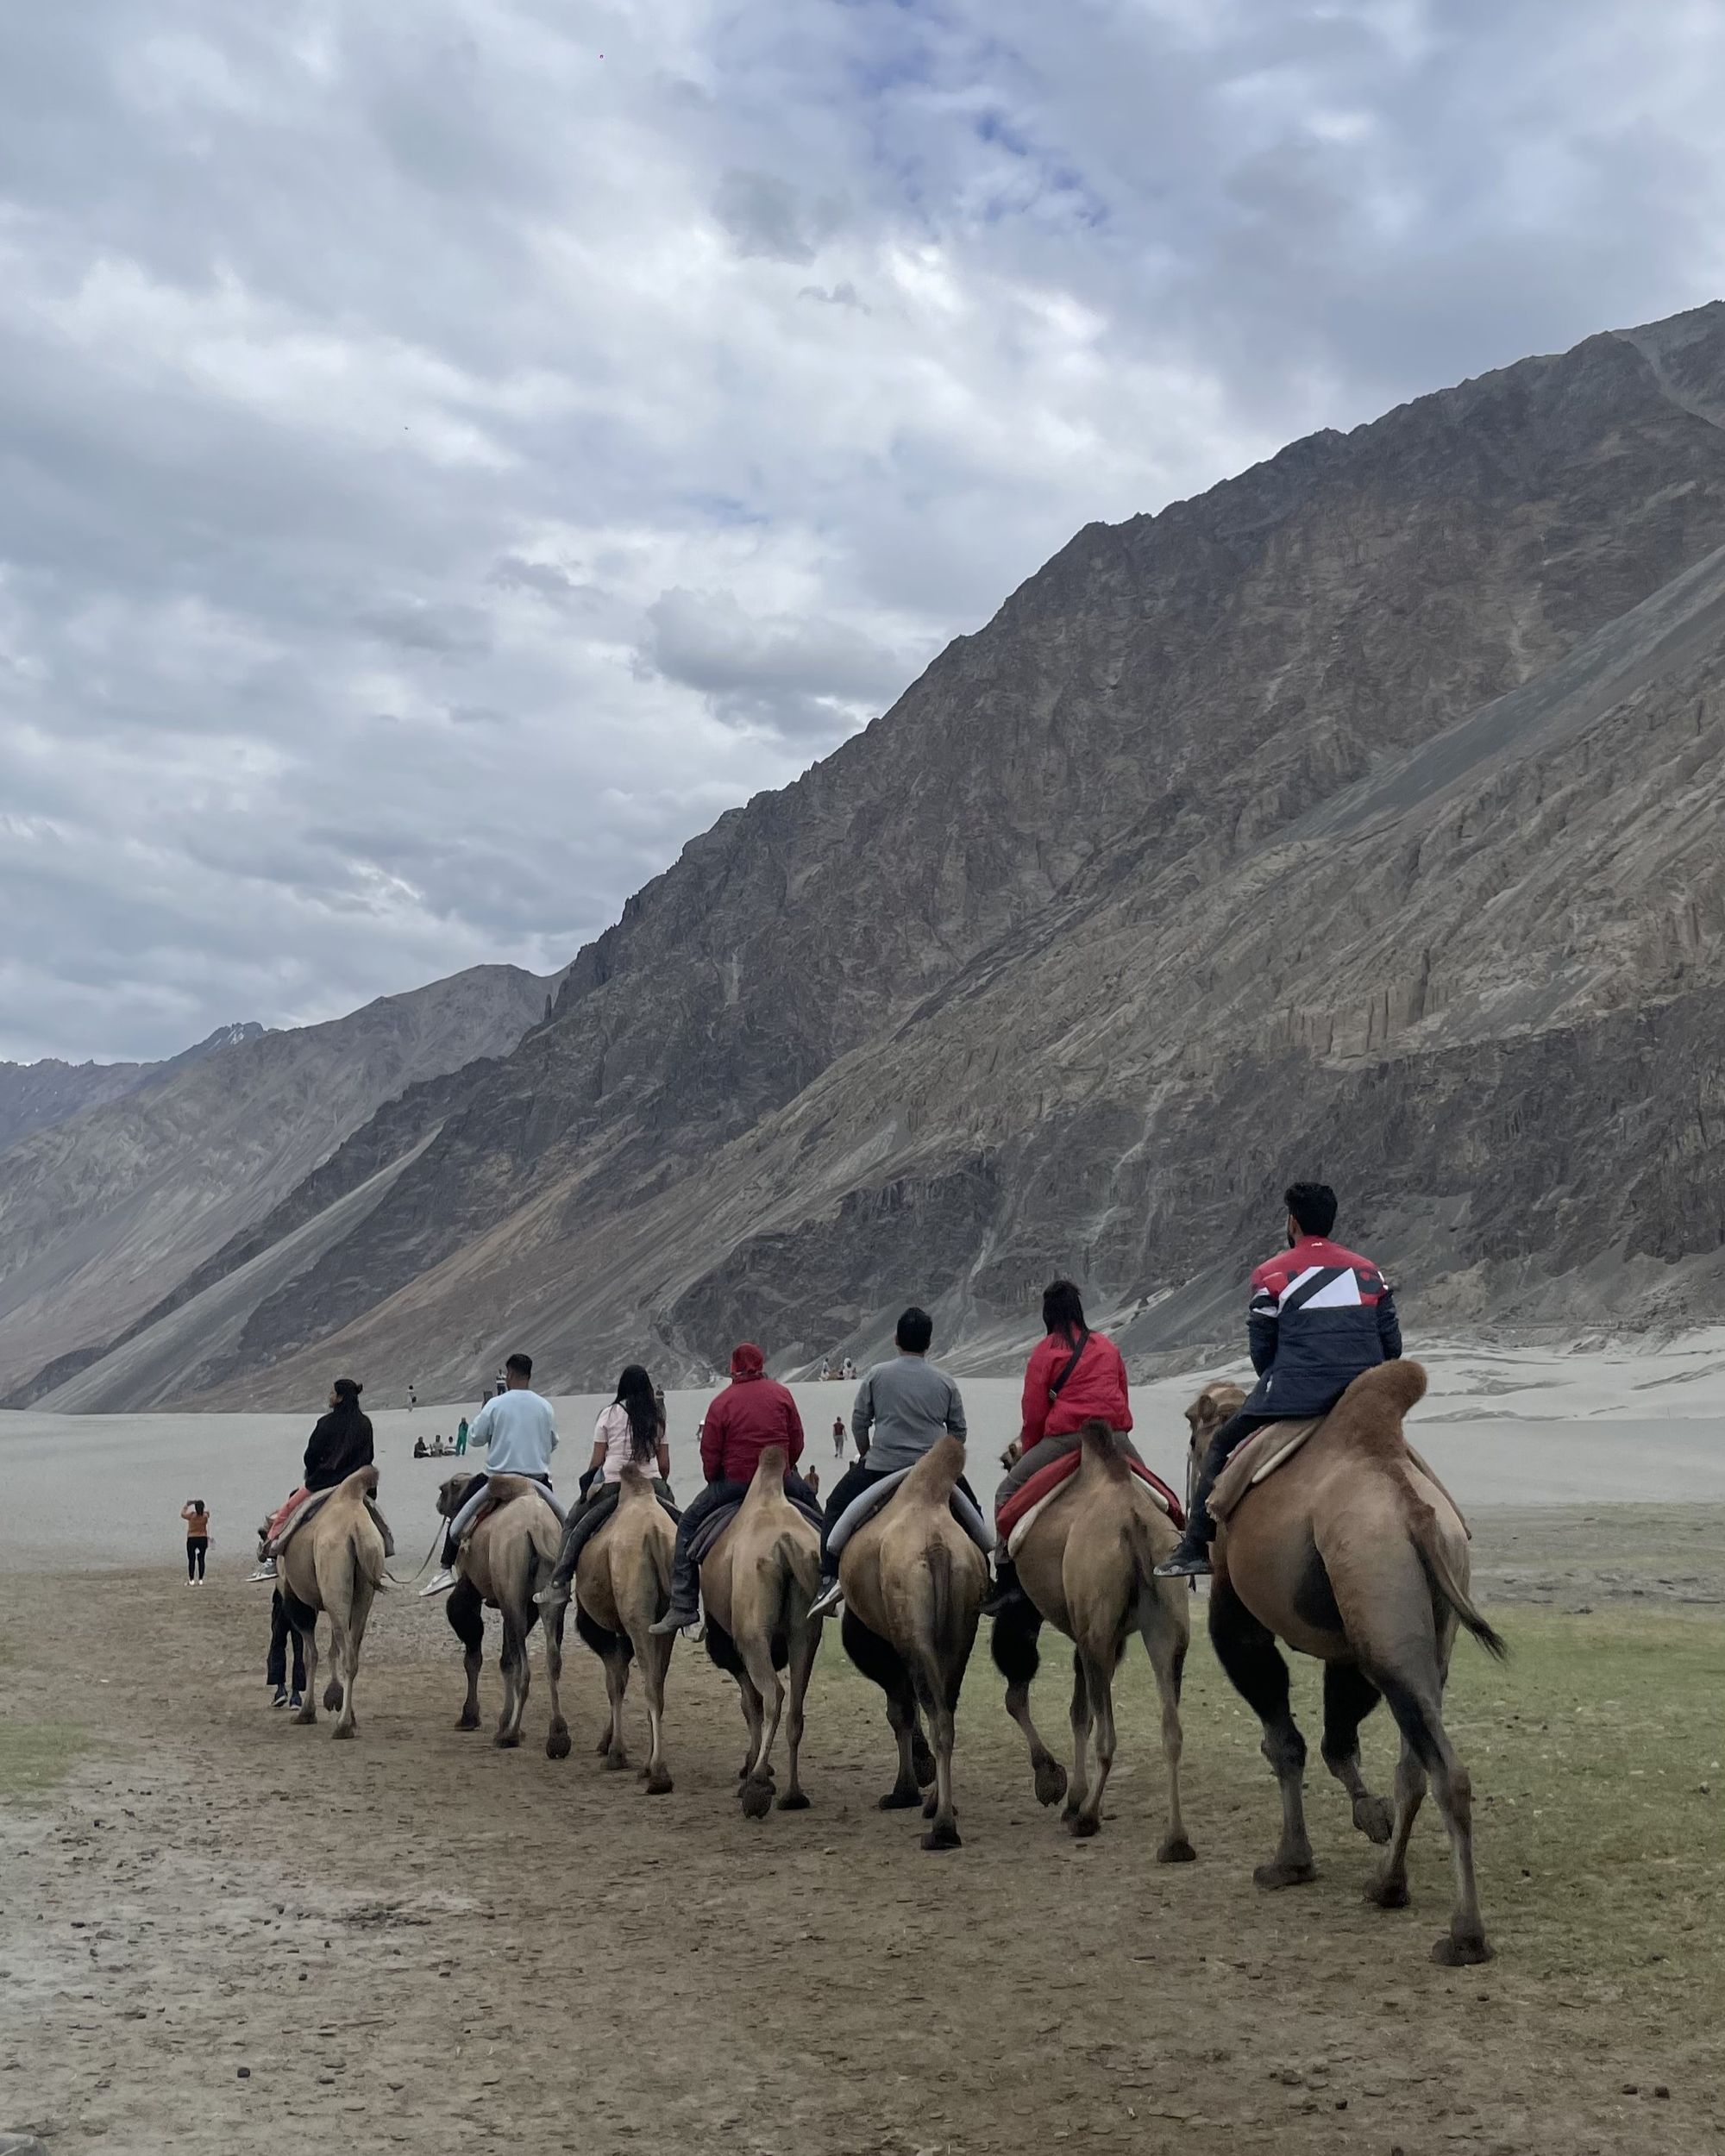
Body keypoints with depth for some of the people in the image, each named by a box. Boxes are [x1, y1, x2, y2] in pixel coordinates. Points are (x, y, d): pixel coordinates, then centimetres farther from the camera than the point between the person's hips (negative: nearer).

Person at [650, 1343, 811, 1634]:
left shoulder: (722, 1403, -5)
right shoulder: (781, 1393, 3)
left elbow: (710, 1454, -4)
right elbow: (797, 1440, 7)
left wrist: (714, 1481, 14)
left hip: (734, 1482, -3)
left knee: (688, 1525, 10)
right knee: (811, 1502, 32)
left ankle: (683, 1606, -1)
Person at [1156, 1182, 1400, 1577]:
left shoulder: (1271, 1275, 3)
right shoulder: (1368, 1271, 15)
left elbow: (1261, 1350, 5)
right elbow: (1392, 1344, 13)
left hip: (1296, 1395, -4)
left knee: (1221, 1447, 10)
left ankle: (1195, 1547, 2)